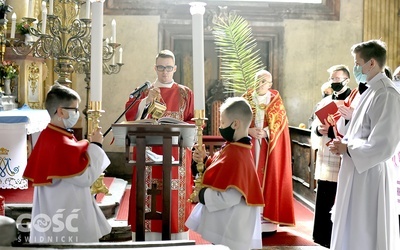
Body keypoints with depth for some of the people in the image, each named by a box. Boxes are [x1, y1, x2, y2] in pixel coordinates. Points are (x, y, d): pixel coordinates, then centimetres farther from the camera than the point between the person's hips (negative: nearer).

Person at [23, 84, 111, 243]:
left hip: (59, 208, 10)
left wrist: (90, 145, 6)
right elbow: (85, 177, -22)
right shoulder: (61, 143, -26)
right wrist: (95, 145, -15)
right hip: (65, 211, -10)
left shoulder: (49, 135, 6)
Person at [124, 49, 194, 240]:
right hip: (149, 154, 0)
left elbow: (194, 122, 5)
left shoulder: (185, 93, 11)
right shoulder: (143, 91, 11)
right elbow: (129, 115, -4)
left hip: (176, 155, 0)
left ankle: (176, 241, 8)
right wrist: (146, 101, -18)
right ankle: (147, 241, 3)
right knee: (148, 195, -3)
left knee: (175, 199, 0)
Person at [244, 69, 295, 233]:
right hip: (249, 143, 1)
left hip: (270, 144, -1)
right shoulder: (247, 98, 8)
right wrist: (249, 130, -15)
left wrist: (265, 132, -18)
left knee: (269, 176, -3)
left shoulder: (276, 100, 4)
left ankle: (268, 216, 3)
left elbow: (280, 122, -3)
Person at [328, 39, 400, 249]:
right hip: (359, 172, 9)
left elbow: (382, 147, -24)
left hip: (371, 174, -9)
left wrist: (347, 148, -12)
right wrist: (345, 144, 1)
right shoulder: (371, 91, 11)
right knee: (352, 232, 19)